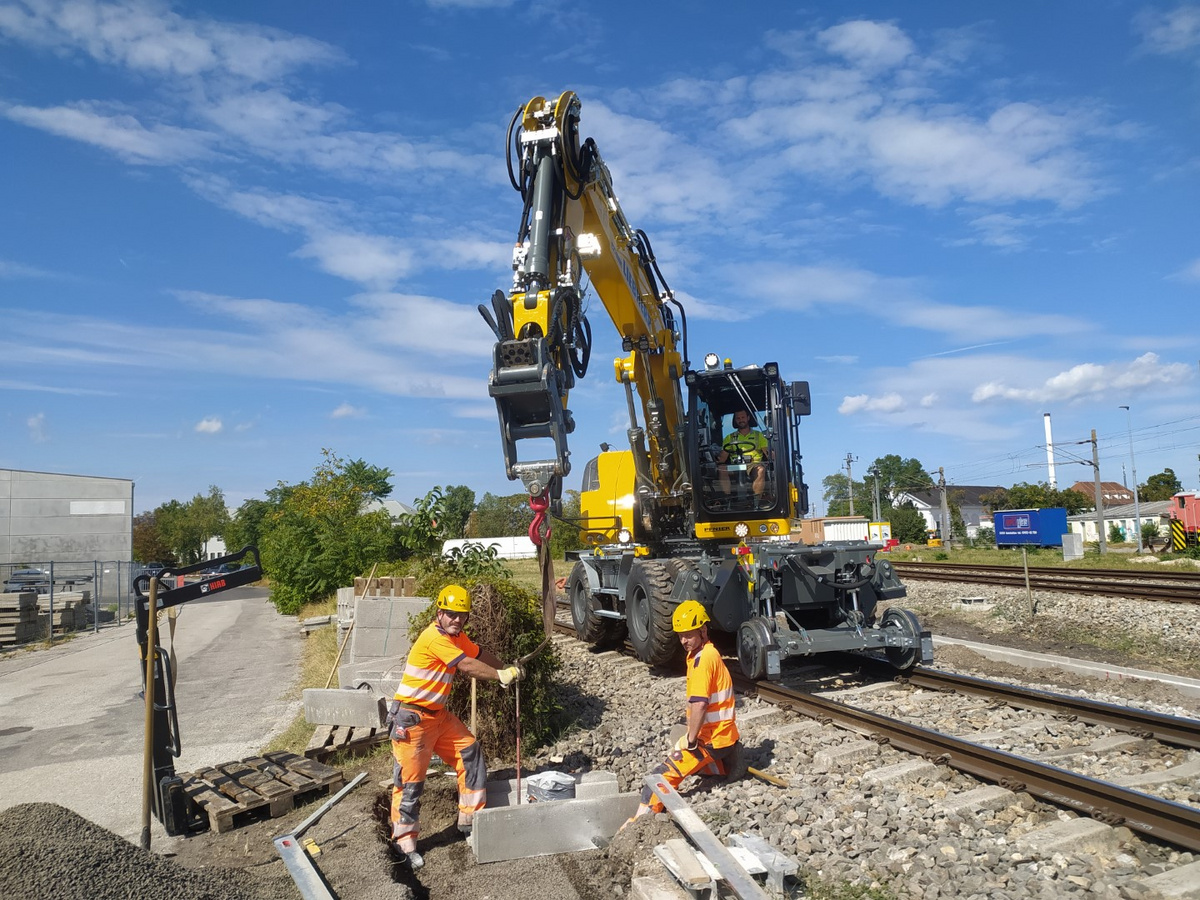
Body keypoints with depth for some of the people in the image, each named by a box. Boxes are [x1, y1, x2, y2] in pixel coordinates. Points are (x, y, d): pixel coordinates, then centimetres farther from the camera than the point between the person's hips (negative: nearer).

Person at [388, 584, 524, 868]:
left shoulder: (456, 637, 7)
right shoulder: (434, 637, -23)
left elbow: (479, 654, 15)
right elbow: (468, 666, -26)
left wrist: (507, 669, 0)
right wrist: (501, 676, -19)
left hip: (438, 714, 10)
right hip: (411, 719, -10)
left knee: (471, 753, 9)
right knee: (410, 781, -2)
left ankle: (471, 818, 20)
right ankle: (405, 842, 10)